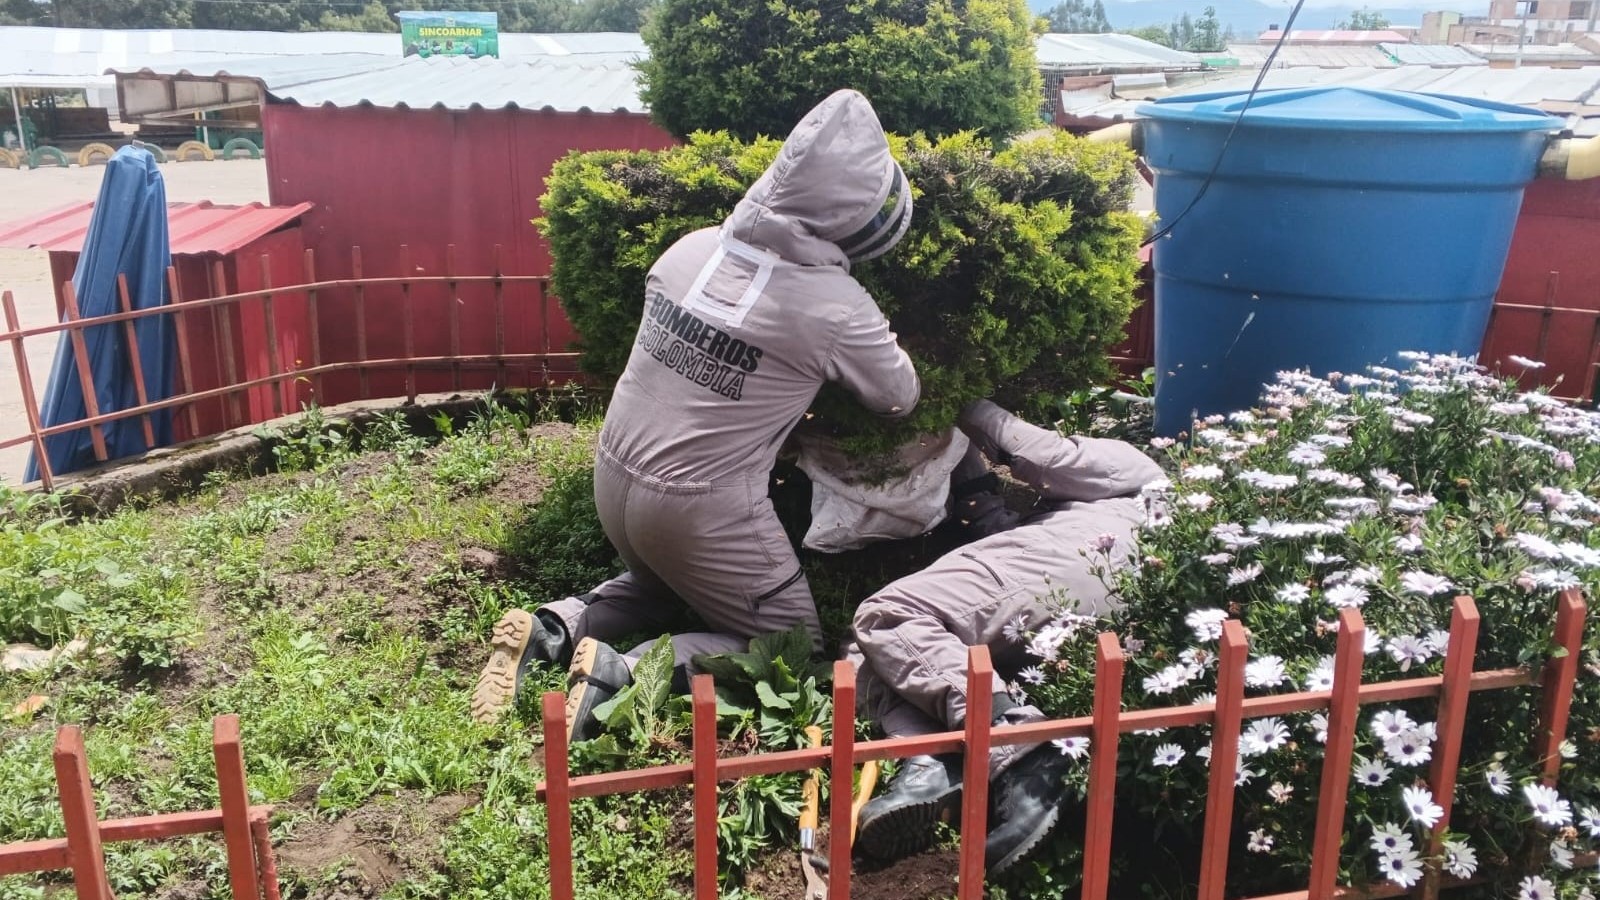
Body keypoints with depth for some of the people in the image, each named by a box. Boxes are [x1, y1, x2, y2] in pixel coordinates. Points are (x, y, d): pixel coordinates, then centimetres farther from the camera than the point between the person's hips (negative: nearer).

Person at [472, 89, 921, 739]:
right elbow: (900, 398, 0)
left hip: (614, 477, 7)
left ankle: (547, 632, 10)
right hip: (703, 508, -6)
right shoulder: (835, 307, -17)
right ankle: (620, 674, -8)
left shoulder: (690, 248, -3)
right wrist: (885, 346, 20)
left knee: (659, 587, 34)